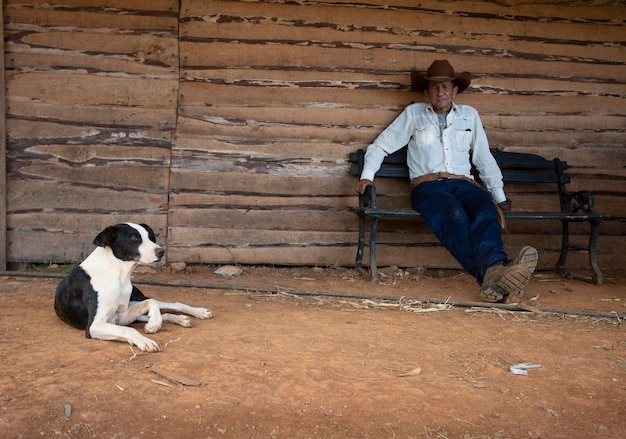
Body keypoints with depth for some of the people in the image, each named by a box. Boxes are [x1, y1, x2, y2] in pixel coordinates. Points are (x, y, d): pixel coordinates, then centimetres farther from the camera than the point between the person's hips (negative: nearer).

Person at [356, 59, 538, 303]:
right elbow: (380, 146, 19)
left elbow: (484, 159, 25)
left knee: (486, 211, -35)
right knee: (454, 215, -38)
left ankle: (493, 274, -59)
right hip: (427, 186, -2)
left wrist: (500, 197, 19)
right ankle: (492, 273, -58)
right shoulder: (413, 114, 18)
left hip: (463, 184, 2)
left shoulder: (469, 115, 24)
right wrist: (367, 175, 1)